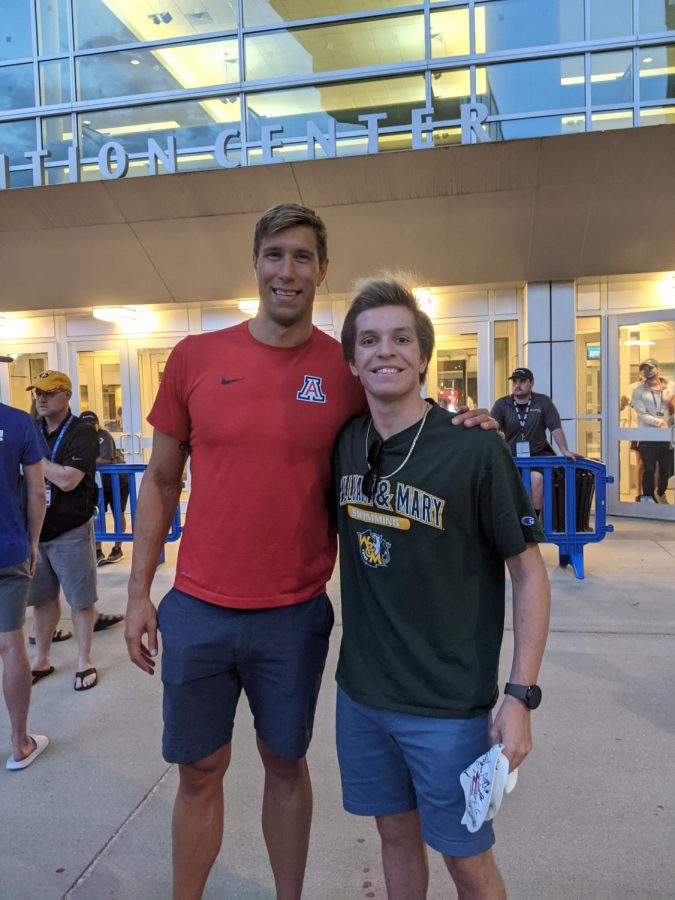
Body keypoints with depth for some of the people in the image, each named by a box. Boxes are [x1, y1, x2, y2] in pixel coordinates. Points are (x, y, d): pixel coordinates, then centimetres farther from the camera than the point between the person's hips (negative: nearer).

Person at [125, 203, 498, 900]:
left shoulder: (347, 368, -4)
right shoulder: (195, 357, -1)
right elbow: (160, 481, 5)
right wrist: (139, 593, 3)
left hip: (295, 614, 0)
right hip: (198, 610, 1)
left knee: (285, 762, 18)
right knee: (198, 770, 16)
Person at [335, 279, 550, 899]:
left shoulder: (476, 451, -17)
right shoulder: (343, 445, -2)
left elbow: (528, 572, -11)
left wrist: (520, 697, -13)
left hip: (449, 705, -4)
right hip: (361, 692, 4)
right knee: (397, 835, 23)